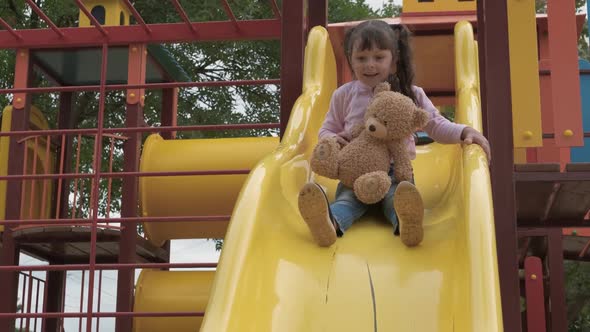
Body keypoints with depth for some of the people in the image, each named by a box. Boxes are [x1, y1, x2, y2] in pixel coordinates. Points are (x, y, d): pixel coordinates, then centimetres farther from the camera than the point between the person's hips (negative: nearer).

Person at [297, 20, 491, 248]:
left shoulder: (410, 94, 8)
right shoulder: (344, 95, 10)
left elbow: (436, 125, 7)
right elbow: (326, 129, 19)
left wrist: (465, 132, -13)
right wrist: (332, 139, -8)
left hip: (396, 170, 0)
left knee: (396, 196, -34)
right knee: (347, 197, -33)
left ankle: (406, 221, -68)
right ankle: (330, 222, -66)